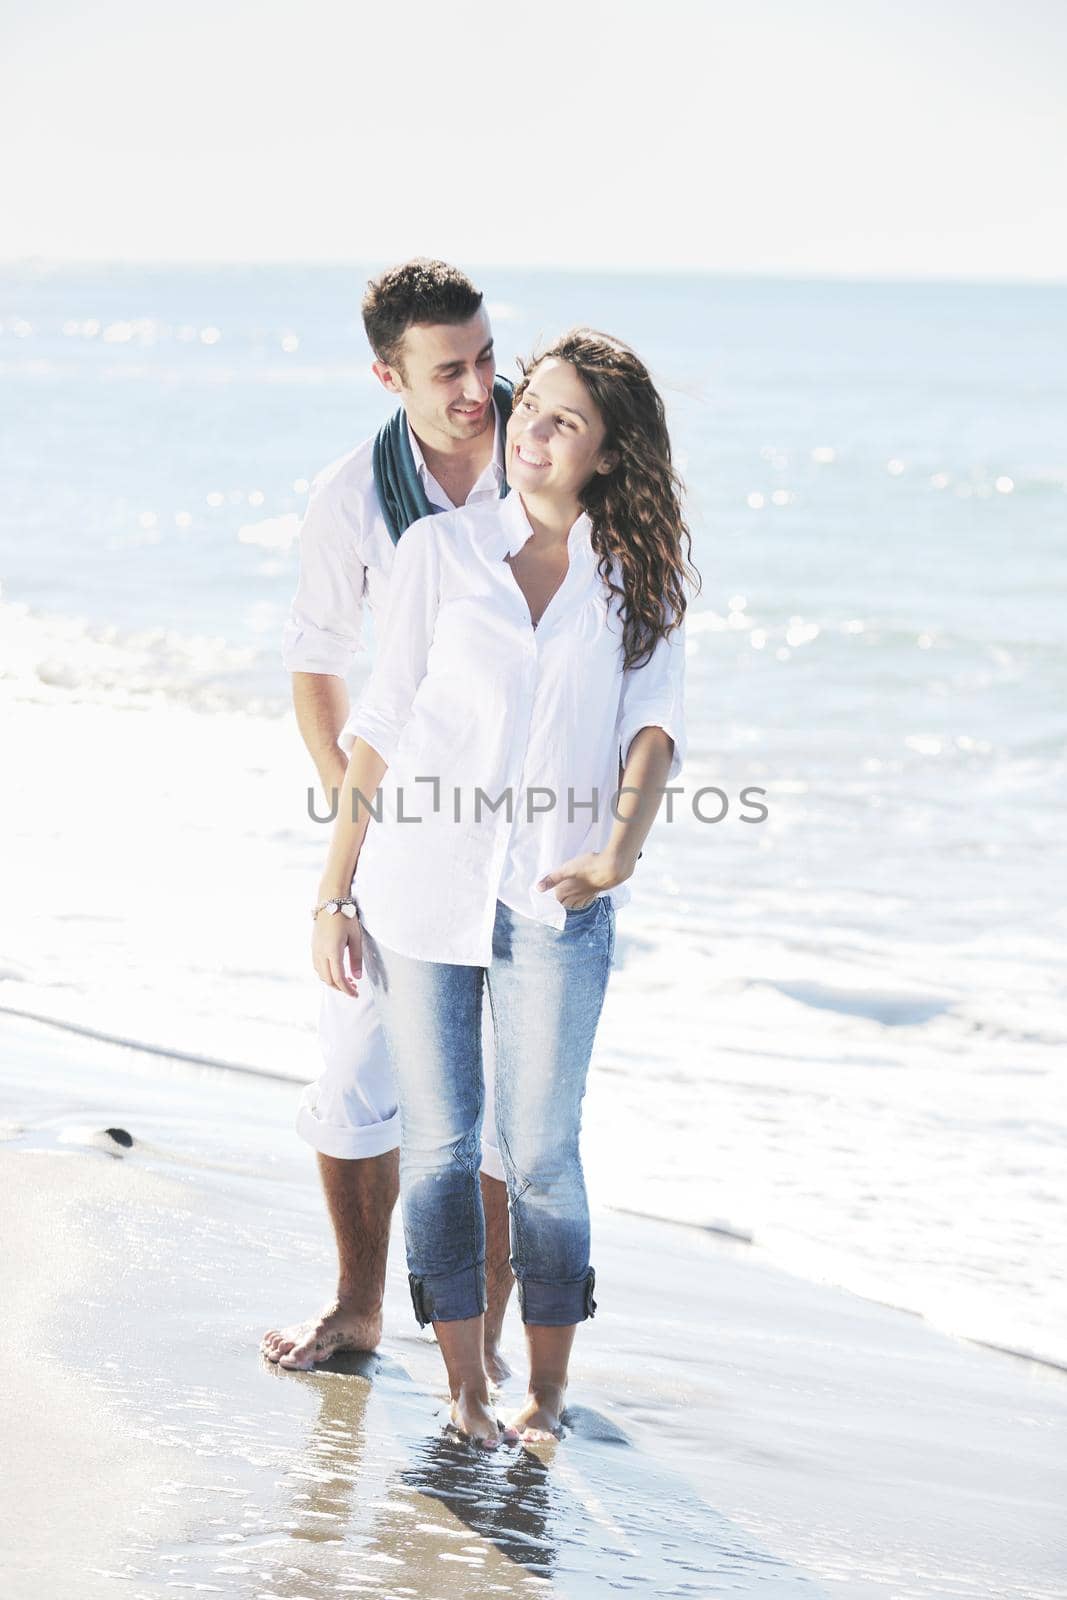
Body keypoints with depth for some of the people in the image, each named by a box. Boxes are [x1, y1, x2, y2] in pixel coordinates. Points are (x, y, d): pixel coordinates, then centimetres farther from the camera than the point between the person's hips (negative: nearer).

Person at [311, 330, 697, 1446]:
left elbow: (652, 726, -7)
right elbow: (380, 728, 5)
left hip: (556, 903, -1)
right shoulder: (441, 550, 4)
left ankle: (548, 1386, 15)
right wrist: (335, 895, 3)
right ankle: (464, 1385, 15)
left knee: (542, 1153, 1)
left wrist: (618, 852, -25)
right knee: (438, 1143, 4)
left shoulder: (639, 574, 5)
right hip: (421, 886, 1)